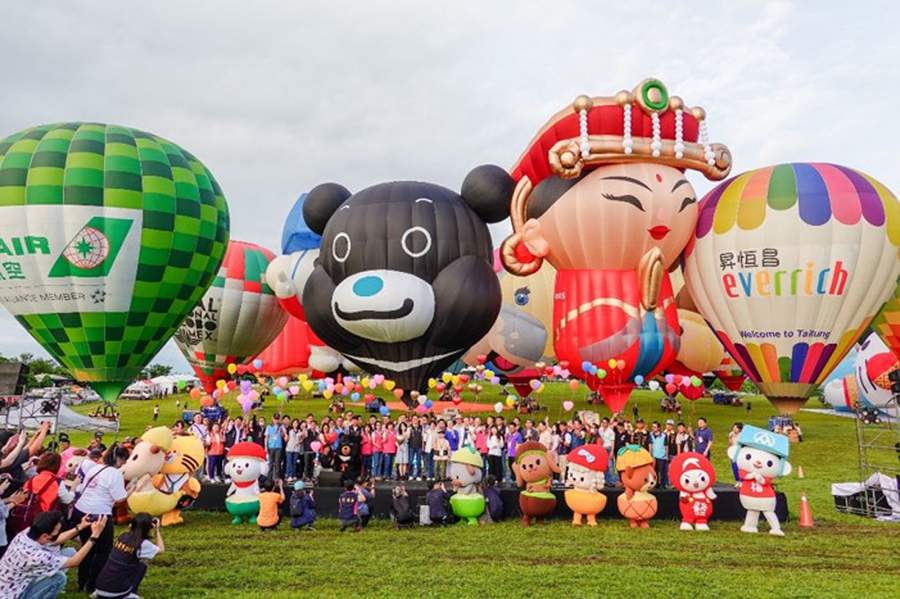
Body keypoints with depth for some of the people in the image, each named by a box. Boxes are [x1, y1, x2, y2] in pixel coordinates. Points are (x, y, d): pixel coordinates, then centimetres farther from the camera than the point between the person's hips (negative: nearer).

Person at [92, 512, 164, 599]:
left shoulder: (122, 536, 5)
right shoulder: (142, 544, -11)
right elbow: (161, 549, 9)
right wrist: (157, 530, 12)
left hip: (100, 587, 5)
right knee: (141, 565, 15)